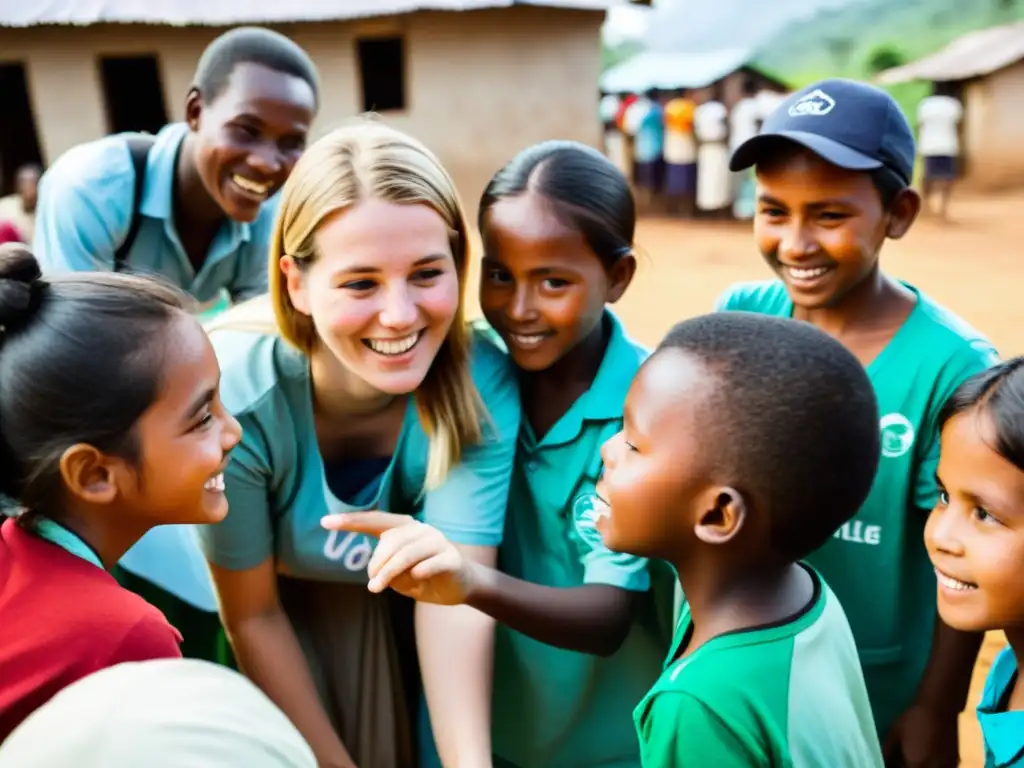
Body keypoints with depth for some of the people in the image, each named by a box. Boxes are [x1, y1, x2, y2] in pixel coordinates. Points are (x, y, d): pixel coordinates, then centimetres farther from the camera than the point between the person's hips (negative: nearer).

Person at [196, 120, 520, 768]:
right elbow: (254, 616, -21)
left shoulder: (483, 386, -30)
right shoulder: (233, 396, -34)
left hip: (399, 612, 2)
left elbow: (453, 595, -32)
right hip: (284, 617, -1)